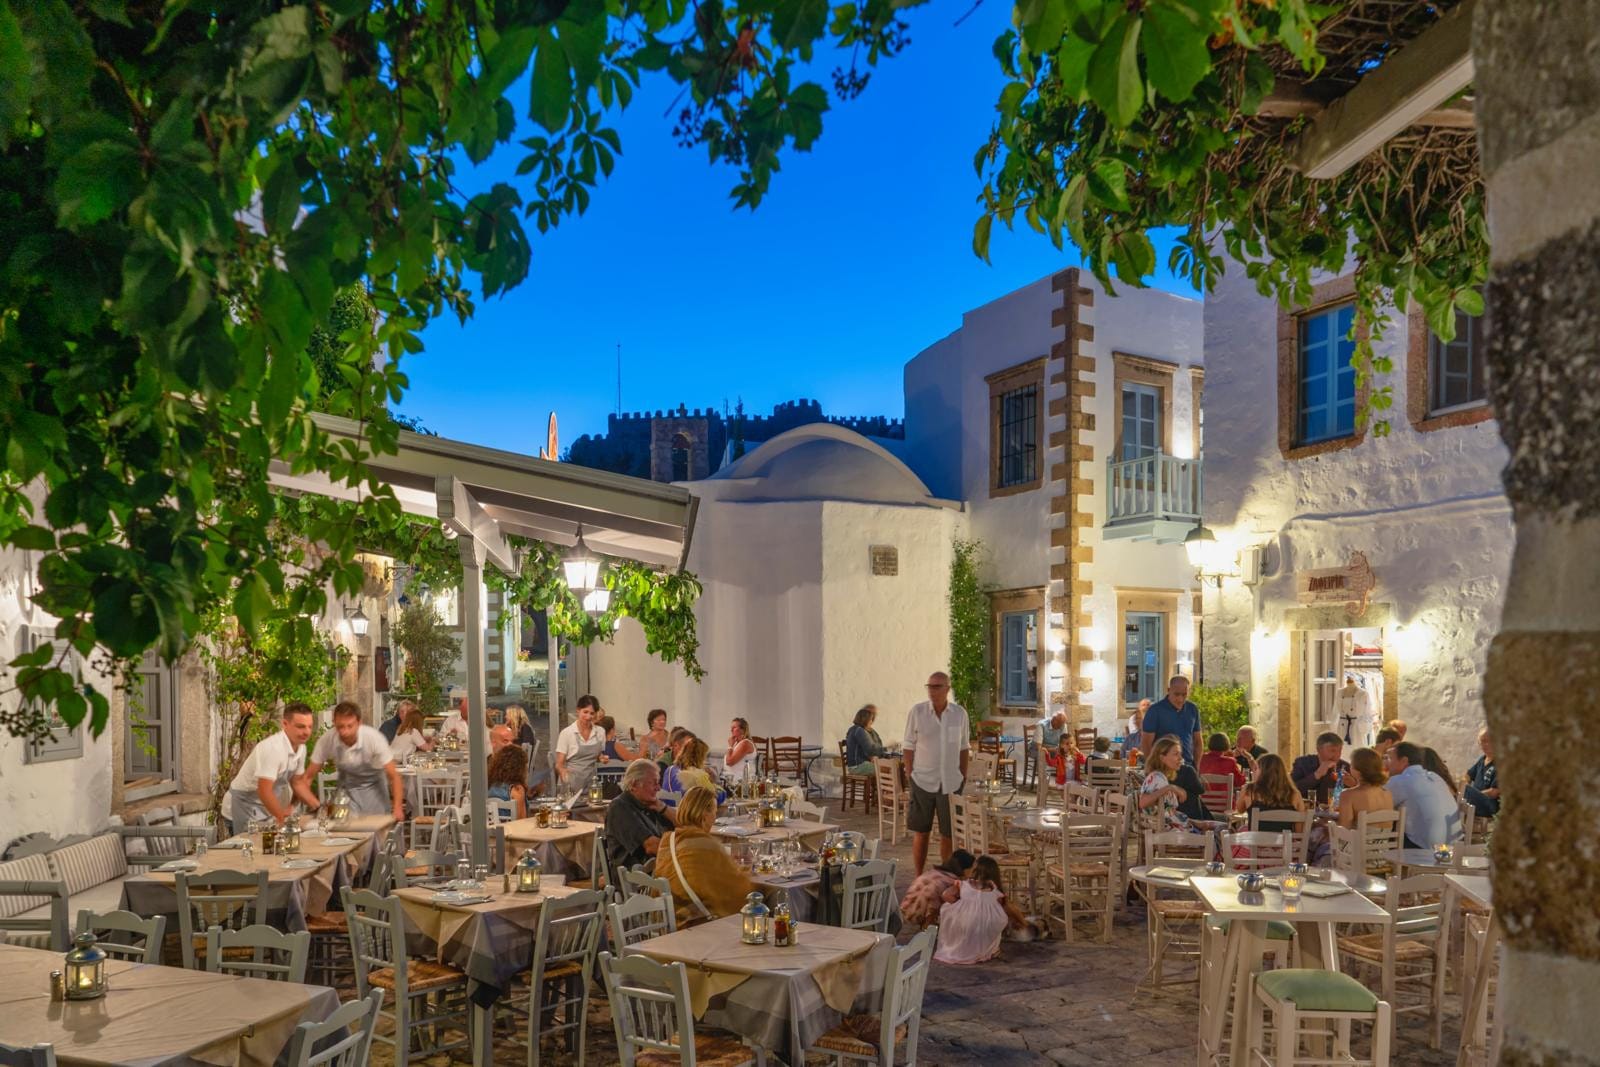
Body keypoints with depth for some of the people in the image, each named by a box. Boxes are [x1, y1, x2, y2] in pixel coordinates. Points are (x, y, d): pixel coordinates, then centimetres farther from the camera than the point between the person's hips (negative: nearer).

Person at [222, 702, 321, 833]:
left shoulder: (301, 748, -1)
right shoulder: (273, 748, -27)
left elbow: (296, 782, 12)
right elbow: (264, 791, -30)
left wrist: (319, 808, 4)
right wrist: (284, 819, -28)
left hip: (265, 809, 8)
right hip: (244, 809, -8)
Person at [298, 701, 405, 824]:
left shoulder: (374, 738, -31)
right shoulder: (325, 741, -27)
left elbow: (393, 776, -26)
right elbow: (308, 777, -14)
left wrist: (397, 808, -37)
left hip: (373, 784, -1)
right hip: (347, 786, 1)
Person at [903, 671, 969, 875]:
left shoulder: (960, 713, 0)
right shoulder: (917, 711, -6)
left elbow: (963, 747, 9)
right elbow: (909, 746, 0)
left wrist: (964, 776, 8)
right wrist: (910, 773, -4)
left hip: (951, 782, 1)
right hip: (923, 781, -1)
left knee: (948, 833, 8)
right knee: (920, 832, 6)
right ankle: (918, 877, 17)